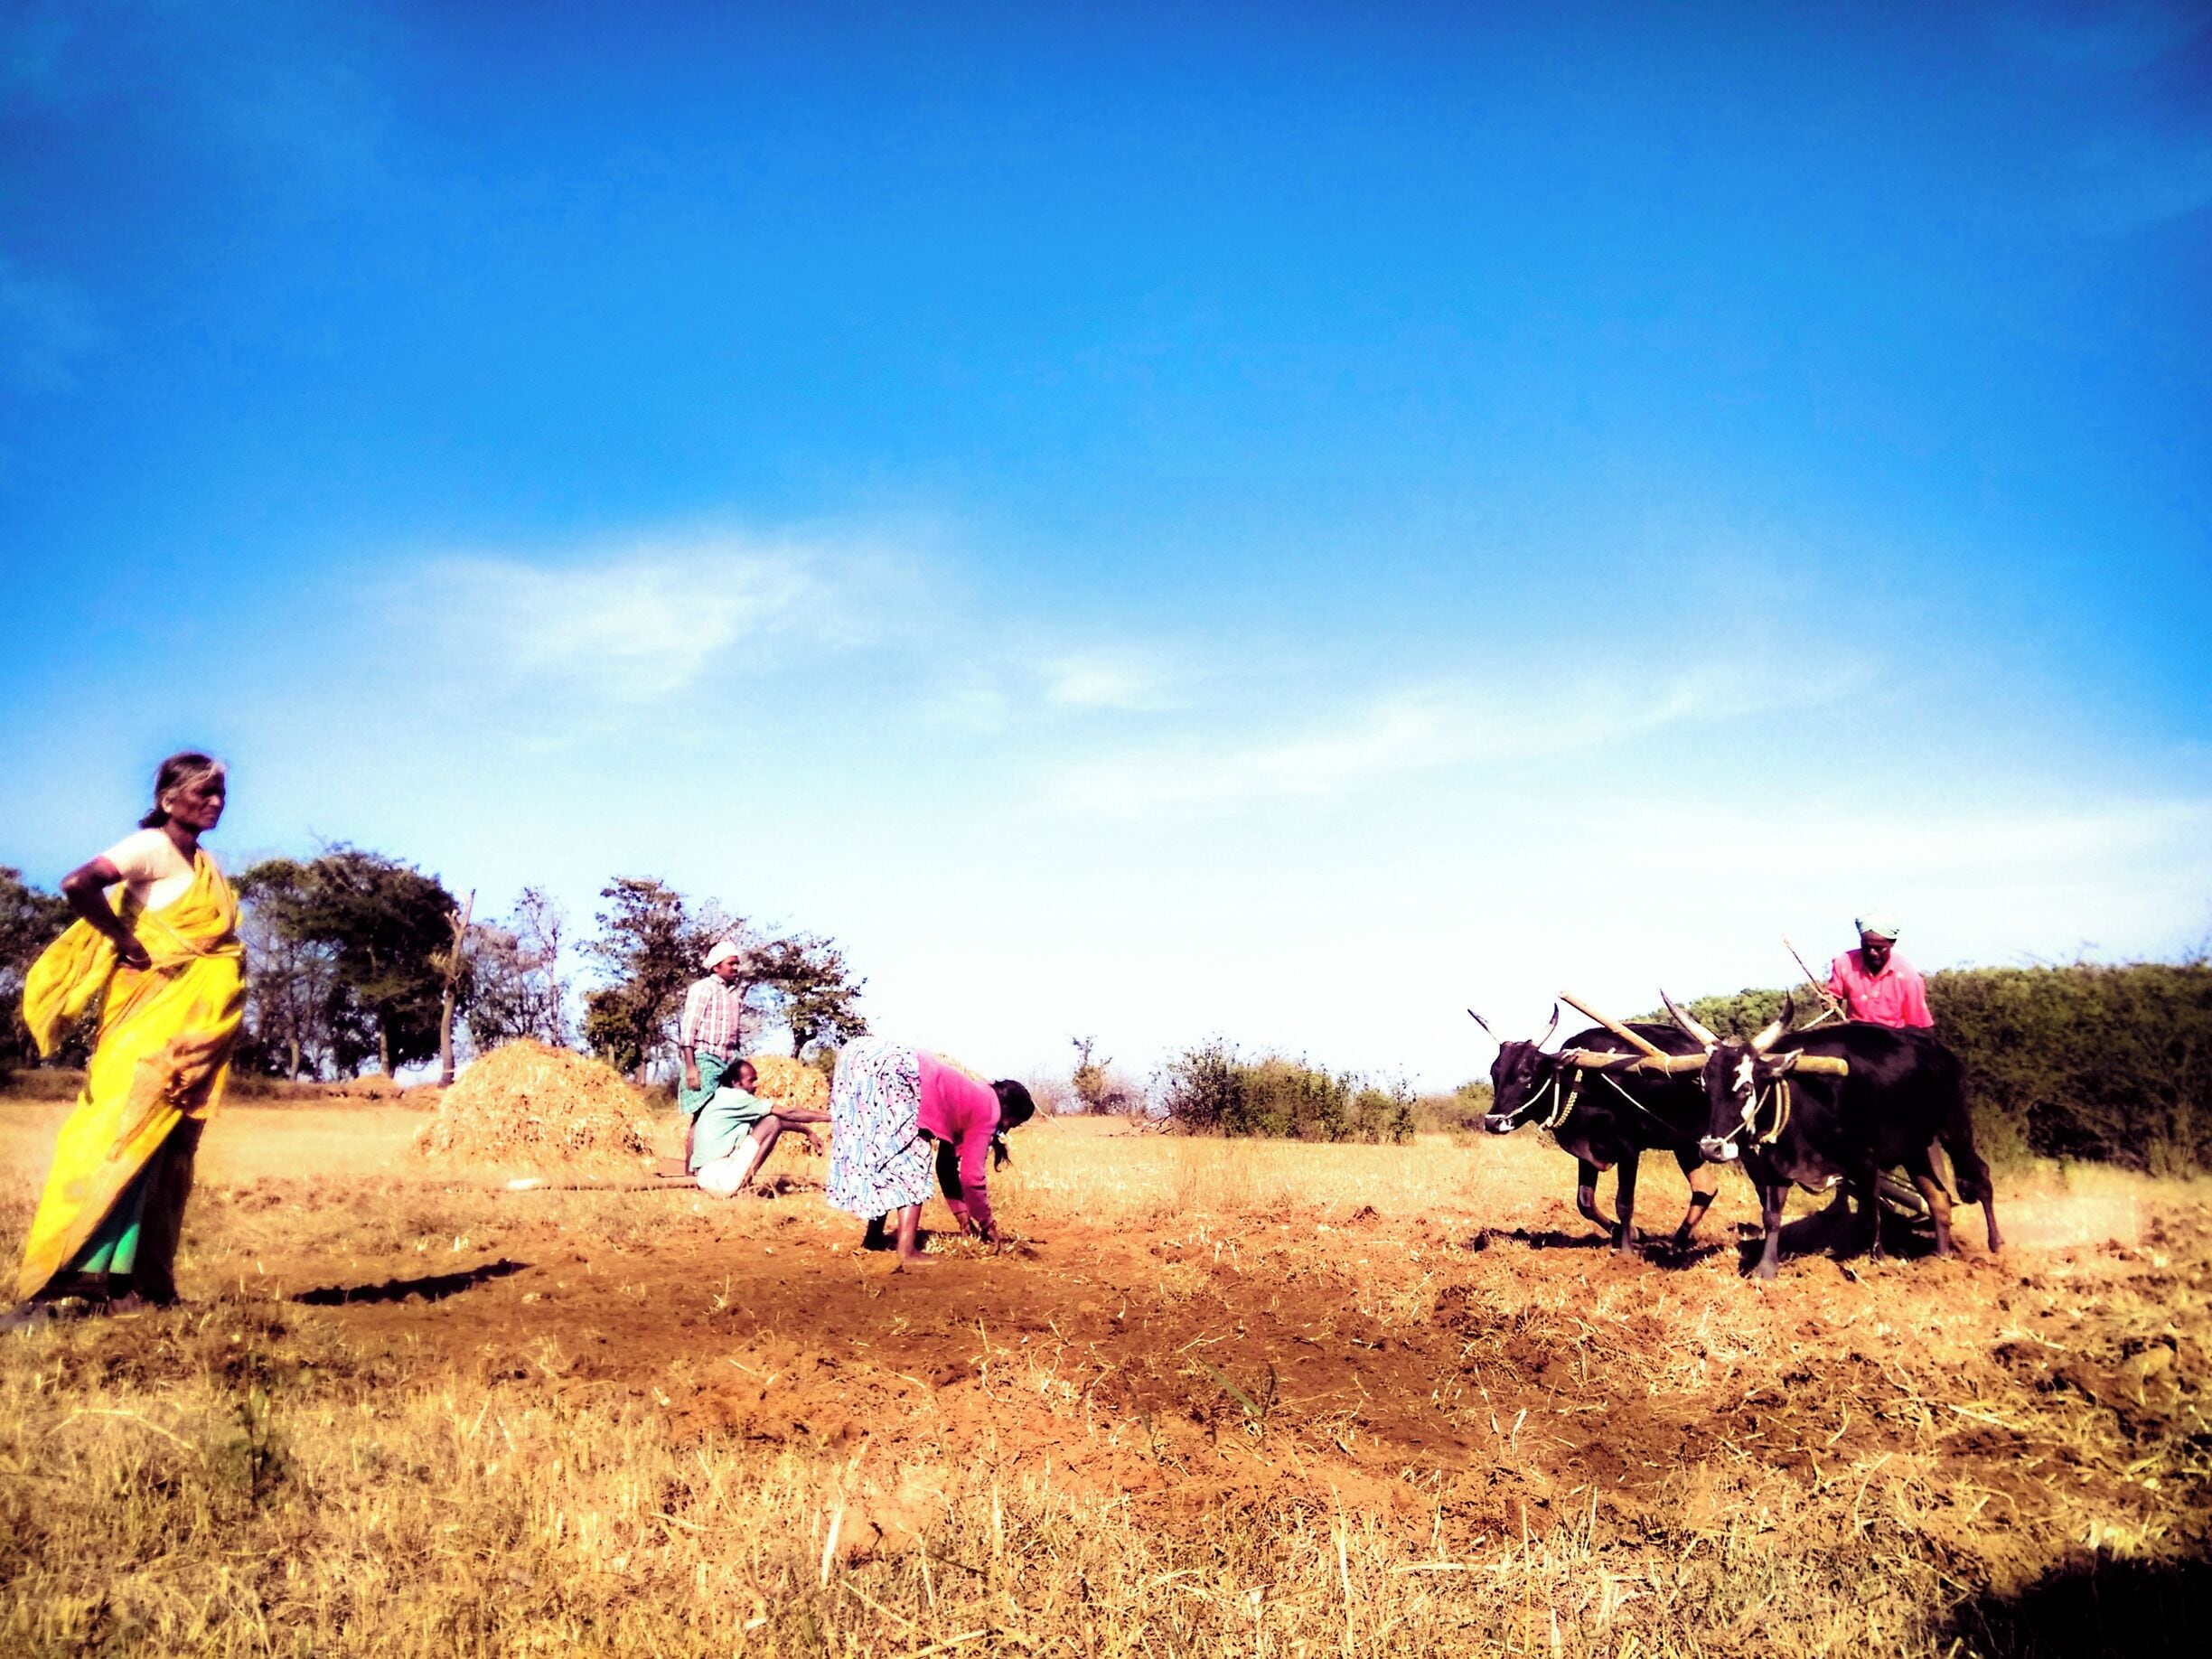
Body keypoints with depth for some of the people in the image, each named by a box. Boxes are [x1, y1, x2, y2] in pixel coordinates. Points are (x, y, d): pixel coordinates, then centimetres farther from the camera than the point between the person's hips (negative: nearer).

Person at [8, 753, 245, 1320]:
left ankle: (139, 1279, 10)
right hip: (155, 1014, -8)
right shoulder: (152, 847, -8)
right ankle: (88, 1270, -11)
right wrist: (127, 944, -16)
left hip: (196, 1024, 8)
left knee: (169, 1146, 7)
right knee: (128, 1133, -12)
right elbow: (78, 885, -23)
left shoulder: (204, 864, 17)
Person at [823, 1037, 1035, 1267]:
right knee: (911, 1158, 0)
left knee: (883, 1155, 22)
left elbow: (947, 1161, 37)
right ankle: (907, 1251, -4)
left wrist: (962, 1213, 41)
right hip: (888, 1068, -9)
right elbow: (971, 1173, 8)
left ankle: (875, 1236, 28)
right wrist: (987, 1224, 21)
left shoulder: (970, 1097, 32)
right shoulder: (988, 1109, 9)